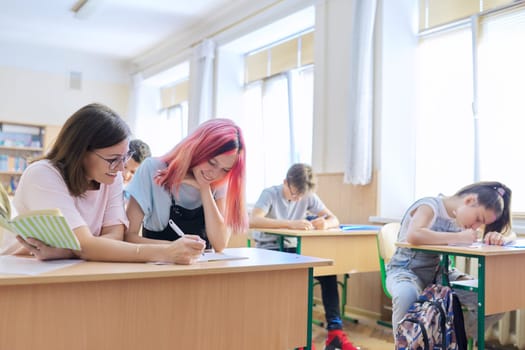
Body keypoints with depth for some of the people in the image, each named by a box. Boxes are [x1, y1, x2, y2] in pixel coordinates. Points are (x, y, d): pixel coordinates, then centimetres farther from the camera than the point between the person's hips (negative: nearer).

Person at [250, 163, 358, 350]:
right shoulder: (270, 194, -13)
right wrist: (290, 224, -41)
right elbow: (253, 220, -32)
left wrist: (325, 223, -26)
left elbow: (334, 219, 0)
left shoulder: (309, 197, 0)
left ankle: (335, 330, -18)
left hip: (293, 249, 4)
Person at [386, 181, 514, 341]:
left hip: (439, 272, 7)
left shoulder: (464, 214, 1)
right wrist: (460, 237, -33)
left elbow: (509, 233, 5)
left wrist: (500, 237, -21)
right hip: (406, 270, -7)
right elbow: (413, 236, -42)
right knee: (407, 296, -42)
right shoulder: (430, 207, -20)